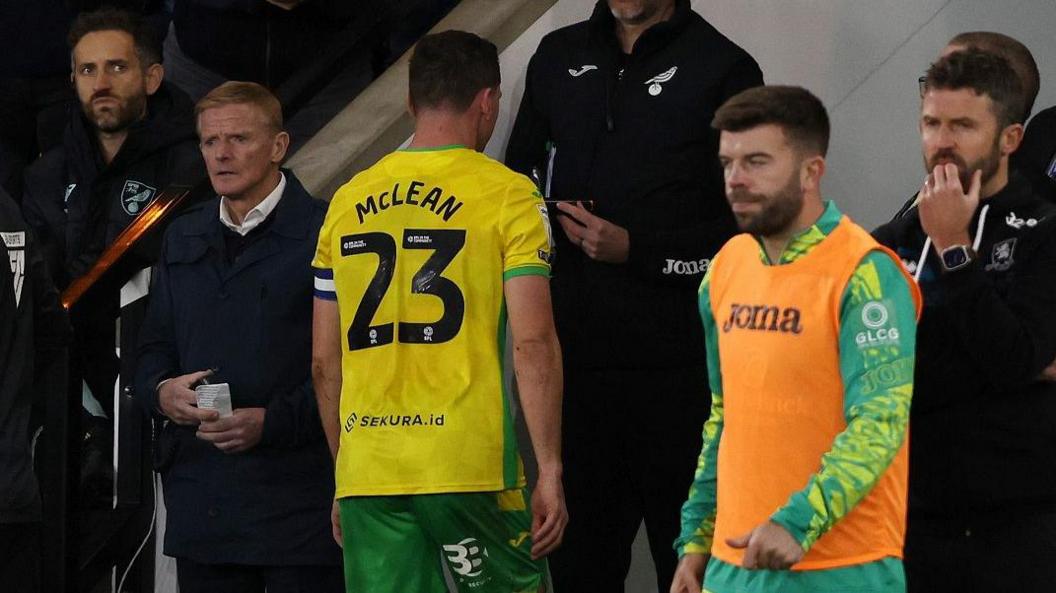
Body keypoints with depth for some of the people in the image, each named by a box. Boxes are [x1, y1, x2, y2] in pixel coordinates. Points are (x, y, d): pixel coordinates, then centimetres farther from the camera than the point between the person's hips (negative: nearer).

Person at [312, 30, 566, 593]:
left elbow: (325, 362, 14)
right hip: (471, 467, -4)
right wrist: (549, 474, -8)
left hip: (367, 475, 4)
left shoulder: (348, 201, 12)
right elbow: (533, 345, -10)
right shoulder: (508, 195, -2)